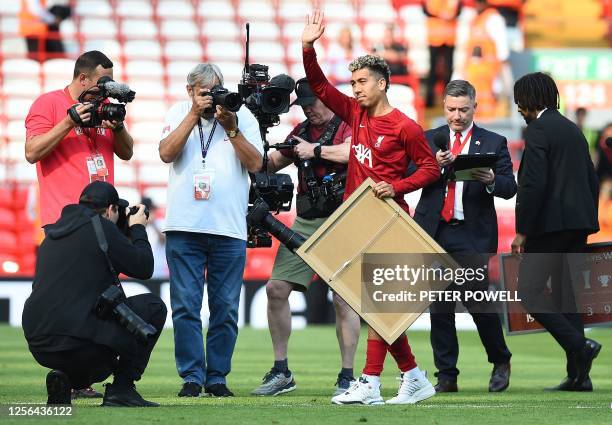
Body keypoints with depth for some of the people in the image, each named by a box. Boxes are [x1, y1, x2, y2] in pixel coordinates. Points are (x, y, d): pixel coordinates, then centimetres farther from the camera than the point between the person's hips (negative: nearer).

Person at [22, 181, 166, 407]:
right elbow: (144, 267, 0)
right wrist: (138, 230, 17)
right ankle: (122, 389, 4)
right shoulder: (102, 227, -3)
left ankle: (65, 379, 6)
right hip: (76, 342, -8)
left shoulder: (53, 232, 20)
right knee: (153, 306, 8)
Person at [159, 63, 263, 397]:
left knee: (225, 308, 3)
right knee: (185, 306, -2)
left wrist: (231, 128, -11)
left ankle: (217, 377, 11)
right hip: (184, 227, 0)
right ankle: (191, 377, 3)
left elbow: (255, 164, -1)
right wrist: (195, 115, -10)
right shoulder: (179, 113, 9)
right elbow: (166, 153, -5)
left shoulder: (243, 117, 7)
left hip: (229, 229, 0)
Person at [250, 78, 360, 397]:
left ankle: (347, 377, 0)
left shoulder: (348, 125, -1)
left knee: (343, 298, -8)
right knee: (276, 288, -2)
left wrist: (315, 150, -15)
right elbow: (270, 164, 19)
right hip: (305, 223, 6)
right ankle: (281, 372, 7)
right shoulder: (301, 131, 17)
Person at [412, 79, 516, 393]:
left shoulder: (493, 143, 7)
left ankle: (500, 362, 18)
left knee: (479, 302, -6)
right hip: (434, 232, 2)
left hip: (473, 235, -2)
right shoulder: (429, 140, 12)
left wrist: (492, 181, -22)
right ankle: (446, 376, 9)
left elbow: (509, 188, -1)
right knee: (439, 306, 3)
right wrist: (434, 166, -16)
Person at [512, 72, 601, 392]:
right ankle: (578, 375, 5)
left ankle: (579, 345, -18)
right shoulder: (573, 129, 18)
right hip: (579, 223, 9)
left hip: (551, 222, -9)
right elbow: (591, 181, 19)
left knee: (529, 290, -4)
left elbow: (533, 184, -18)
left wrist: (522, 231, -15)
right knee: (565, 293, 10)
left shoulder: (538, 129, -9)